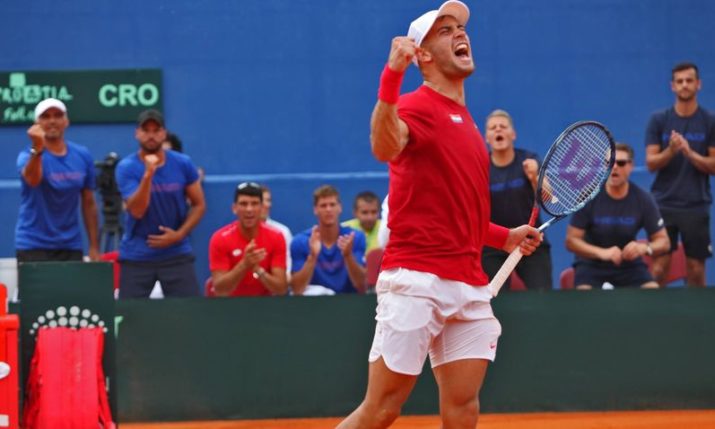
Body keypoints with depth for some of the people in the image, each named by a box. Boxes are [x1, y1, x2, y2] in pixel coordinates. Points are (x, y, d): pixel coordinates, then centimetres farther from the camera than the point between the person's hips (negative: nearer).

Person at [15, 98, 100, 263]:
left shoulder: (83, 155, 5)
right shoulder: (29, 155, -7)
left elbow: (88, 203, 12)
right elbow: (32, 180, -31)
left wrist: (94, 247, 9)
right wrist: (37, 149, -49)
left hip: (71, 247, 4)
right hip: (33, 247, -4)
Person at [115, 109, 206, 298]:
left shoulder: (183, 164, -1)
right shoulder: (126, 167, -7)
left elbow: (199, 205, 7)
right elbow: (137, 211, -18)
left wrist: (179, 234, -7)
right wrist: (148, 174, -30)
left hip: (176, 254, 1)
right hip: (136, 256, -1)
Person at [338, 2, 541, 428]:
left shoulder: (466, 121, 20)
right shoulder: (418, 106, -6)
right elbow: (385, 147, -32)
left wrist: (505, 237, 20)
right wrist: (392, 75, -43)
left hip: (470, 286, 8)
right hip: (417, 281, -8)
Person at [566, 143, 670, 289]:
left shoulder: (643, 199, -10)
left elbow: (663, 241, -5)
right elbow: (571, 240, -14)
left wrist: (645, 247, -29)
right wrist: (601, 252, -32)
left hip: (629, 264, 2)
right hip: (591, 264, -2)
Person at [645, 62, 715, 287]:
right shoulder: (658, 120, 4)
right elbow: (651, 163, 0)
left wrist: (689, 152, -18)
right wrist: (671, 150, -19)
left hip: (696, 207, 0)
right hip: (664, 204, 0)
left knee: (696, 269, 3)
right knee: (659, 267, -3)